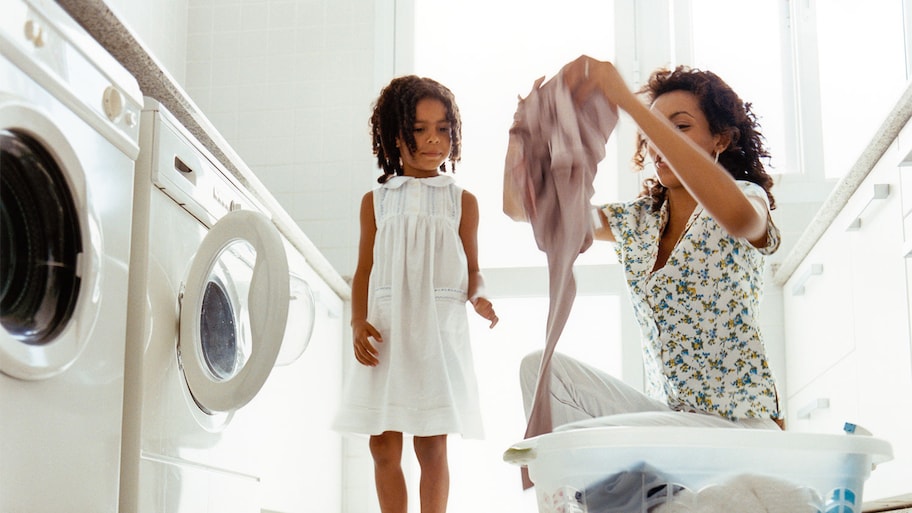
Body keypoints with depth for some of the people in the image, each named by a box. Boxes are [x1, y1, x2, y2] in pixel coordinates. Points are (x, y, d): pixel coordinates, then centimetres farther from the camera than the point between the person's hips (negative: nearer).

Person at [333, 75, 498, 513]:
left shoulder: (461, 201, 6)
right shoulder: (376, 201, 9)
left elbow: (472, 268, 9)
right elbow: (364, 270, 8)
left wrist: (478, 297, -13)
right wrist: (358, 322, -6)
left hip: (439, 333, -2)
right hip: (386, 333, 2)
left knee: (432, 447, 0)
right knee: (384, 446, 4)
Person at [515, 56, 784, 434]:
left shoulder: (748, 197, -6)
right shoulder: (634, 222, 10)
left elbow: (736, 214, -35)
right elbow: (520, 206, 5)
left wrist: (629, 102, -37)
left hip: (741, 426, -6)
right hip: (667, 415, 6)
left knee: (571, 442, -25)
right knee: (541, 367, -12)